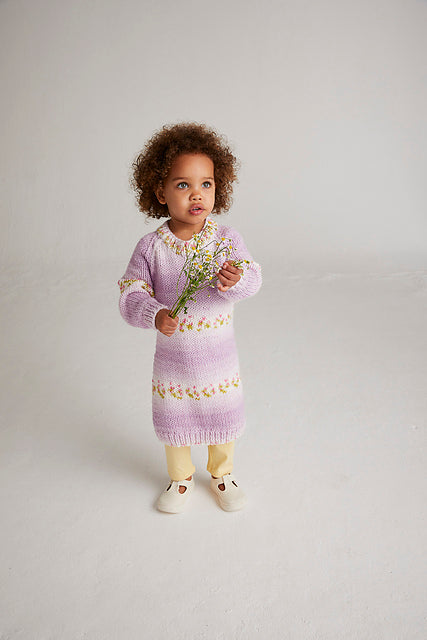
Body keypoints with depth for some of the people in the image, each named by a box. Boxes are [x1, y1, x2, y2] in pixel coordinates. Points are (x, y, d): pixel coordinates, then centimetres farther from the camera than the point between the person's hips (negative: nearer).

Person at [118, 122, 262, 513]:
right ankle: (181, 478, 46)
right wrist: (155, 315, -32)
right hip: (172, 358, 0)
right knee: (174, 424, 19)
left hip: (220, 358, 1)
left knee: (224, 421, 19)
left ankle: (222, 473, 48)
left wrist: (235, 281, -42)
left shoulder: (227, 239, -12)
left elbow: (253, 279, -19)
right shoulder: (151, 248, -13)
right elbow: (130, 294, -12)